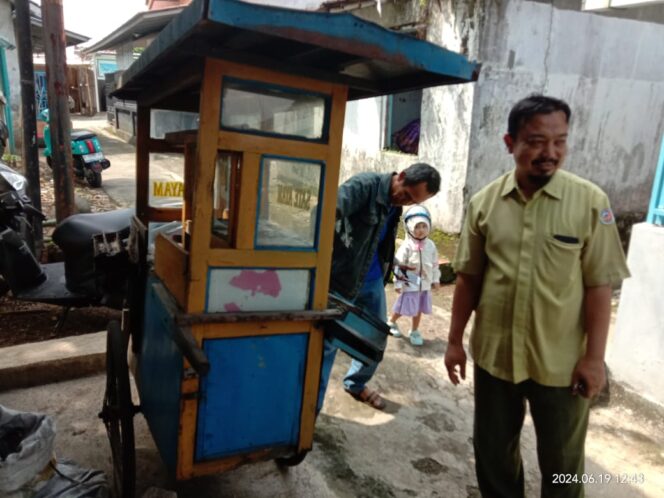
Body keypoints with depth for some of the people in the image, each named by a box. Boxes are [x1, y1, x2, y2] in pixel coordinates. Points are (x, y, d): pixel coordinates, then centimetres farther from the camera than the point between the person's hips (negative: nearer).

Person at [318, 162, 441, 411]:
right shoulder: (364, 185, -19)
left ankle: (356, 384, 40)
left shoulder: (395, 204, 6)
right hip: (341, 279, -8)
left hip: (373, 280, 8)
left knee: (377, 335, 18)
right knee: (329, 340, -2)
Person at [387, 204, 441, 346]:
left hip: (425, 284, 5)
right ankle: (391, 323, 32)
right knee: (403, 308, 6)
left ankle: (414, 331, 31)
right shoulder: (407, 246, -17)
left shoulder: (430, 245, 1)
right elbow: (398, 265, -15)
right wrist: (398, 283, -14)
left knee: (419, 309, 13)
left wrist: (435, 279, 13)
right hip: (410, 284, -5)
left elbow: (435, 264, 11)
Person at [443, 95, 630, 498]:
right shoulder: (484, 202, -3)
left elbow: (599, 286, -7)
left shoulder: (590, 201, -10)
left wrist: (594, 357, -8)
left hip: (561, 362, -2)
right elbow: (469, 278, 2)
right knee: (493, 453, 19)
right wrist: (455, 340, 4)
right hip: (494, 355, 2)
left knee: (562, 463, 17)